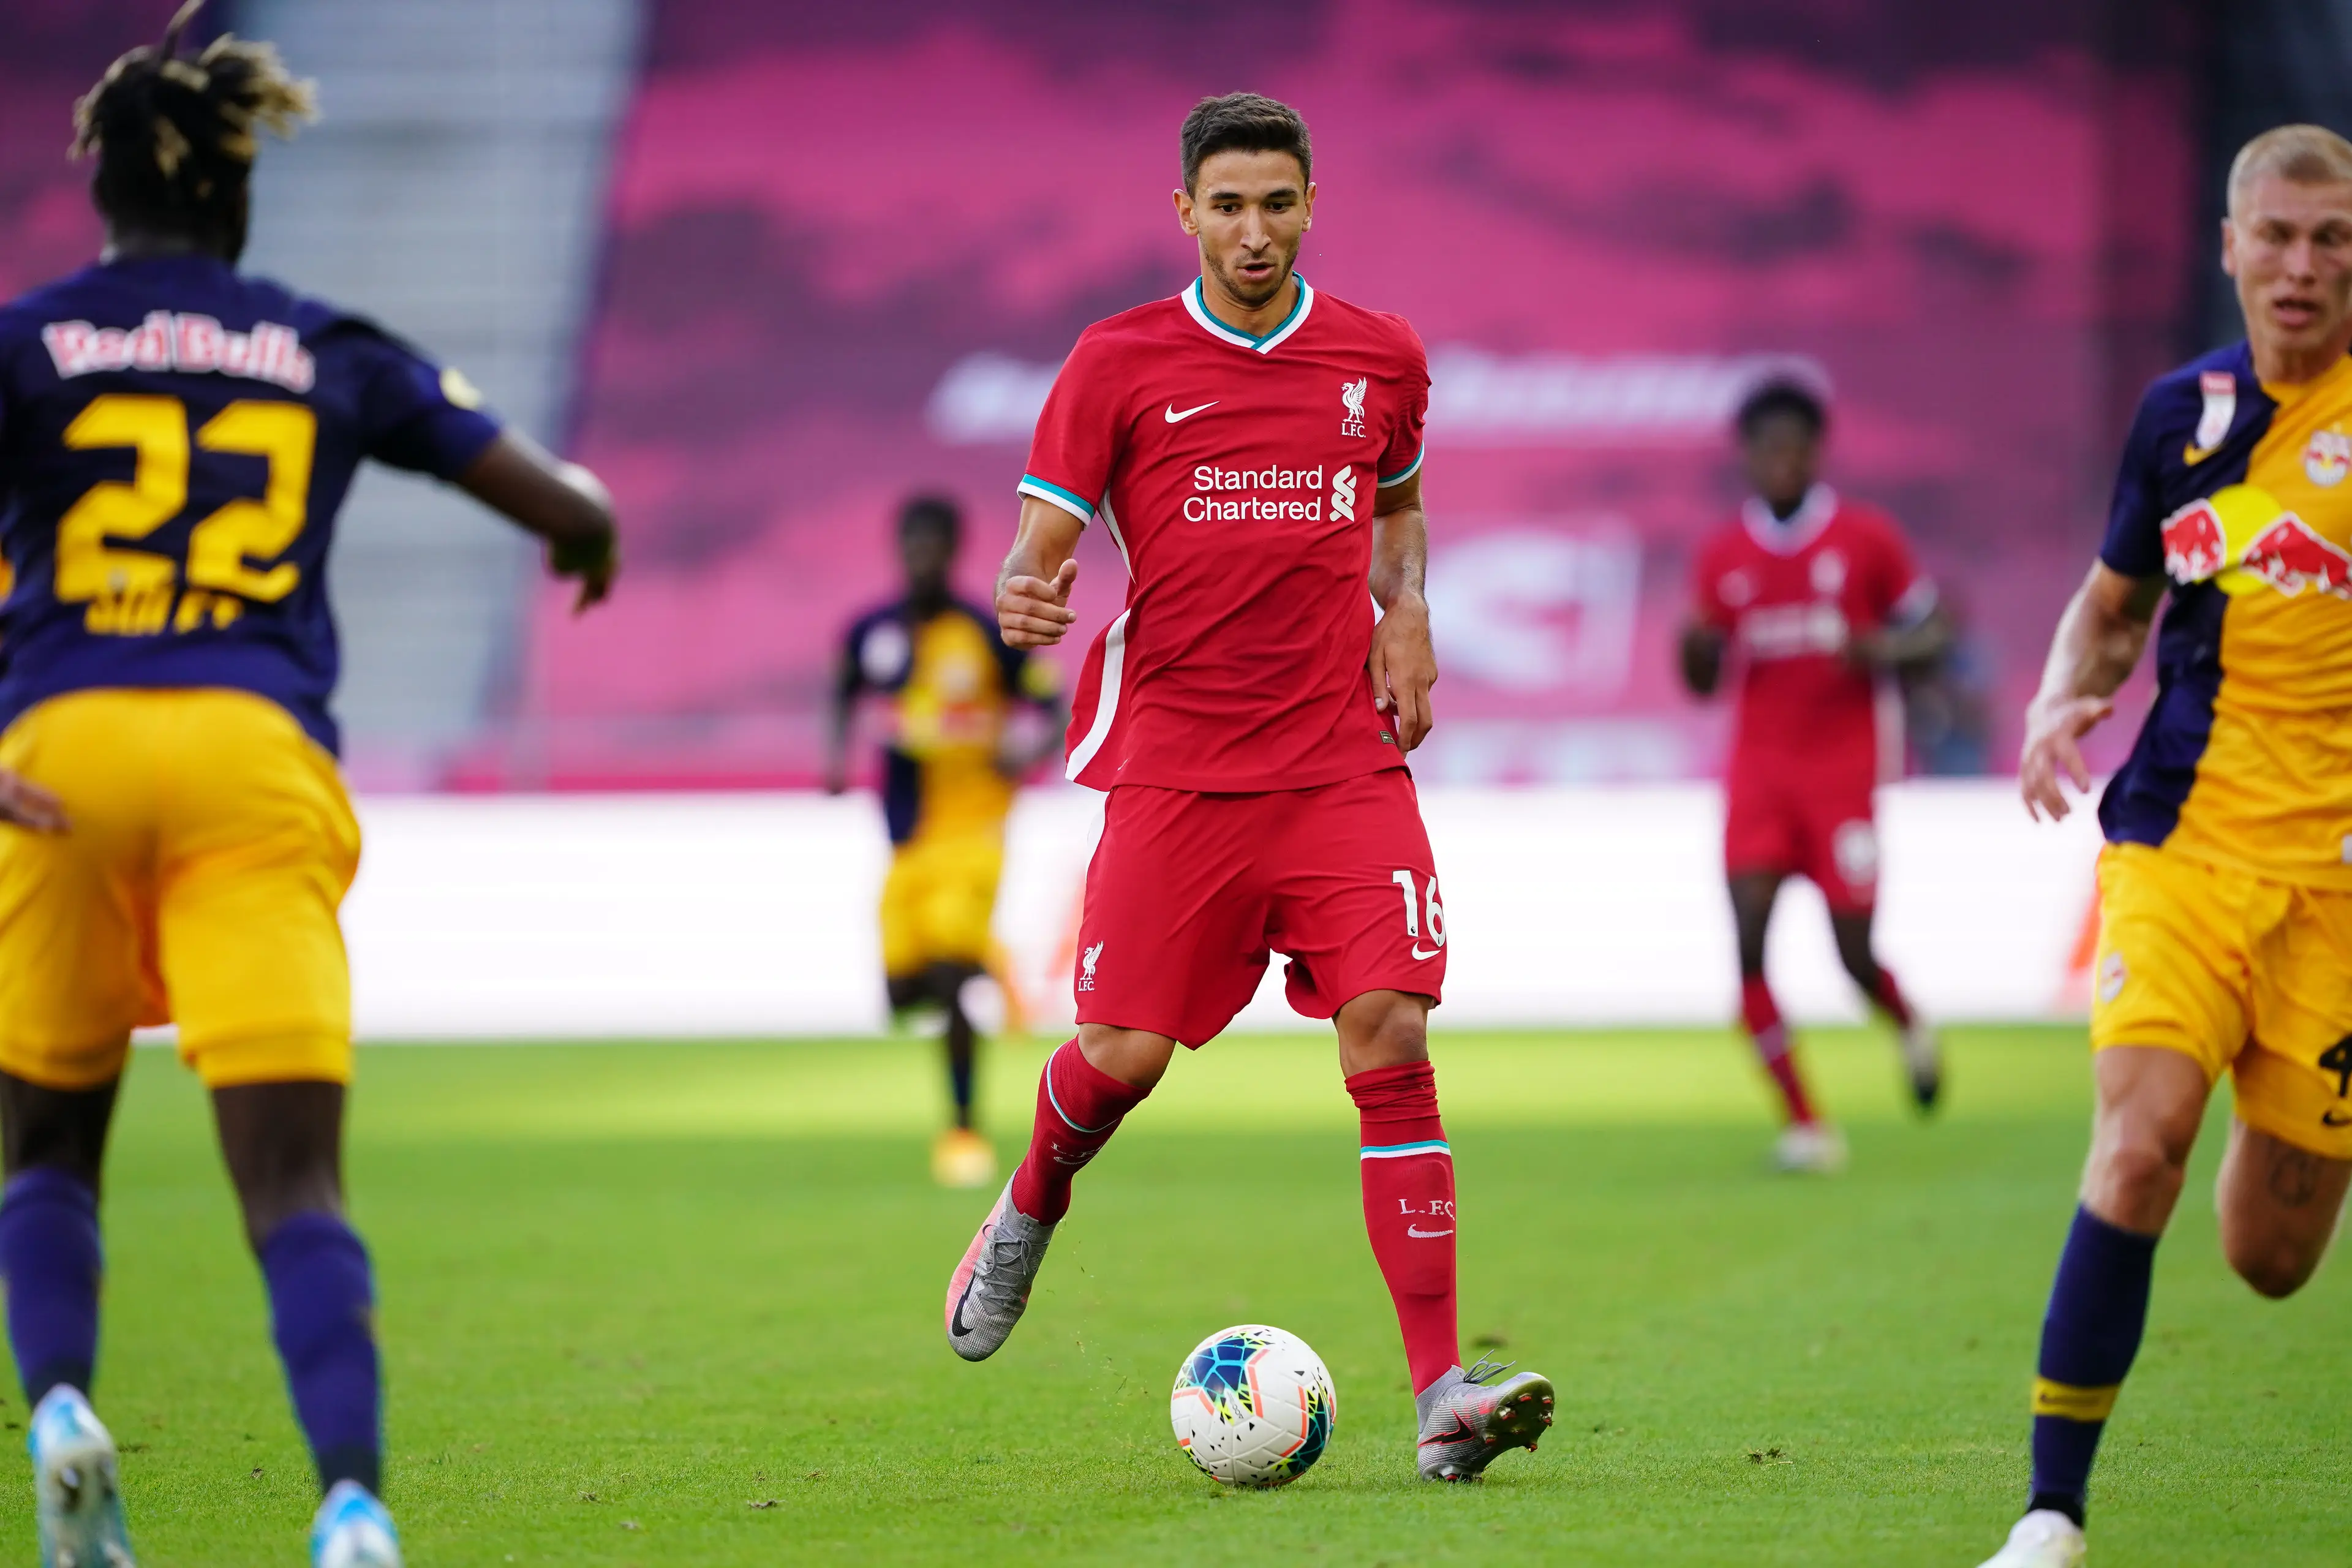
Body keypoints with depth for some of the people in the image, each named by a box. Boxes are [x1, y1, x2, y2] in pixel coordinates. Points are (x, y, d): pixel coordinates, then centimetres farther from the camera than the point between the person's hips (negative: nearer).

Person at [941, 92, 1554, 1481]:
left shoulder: (1382, 361, 8)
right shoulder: (1118, 365, 0)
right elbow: (1045, 544, 0)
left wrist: (1407, 613, 7)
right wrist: (1025, 597, -23)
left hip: (1346, 760, 1)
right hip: (1173, 766, -1)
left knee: (1391, 1037, -13)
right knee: (1122, 1054, -2)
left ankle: (1443, 1391, -15)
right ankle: (1031, 1211, 36)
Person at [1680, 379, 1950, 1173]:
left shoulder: (1867, 538, -1)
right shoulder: (1723, 556, 7)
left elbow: (1930, 630, 6)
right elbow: (1704, 680, 13)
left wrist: (1885, 650, -15)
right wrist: (1697, 652, -10)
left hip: (1843, 770, -2)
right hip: (1759, 769, 2)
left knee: (1855, 951, -2)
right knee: (1748, 937, -14)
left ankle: (1911, 1028, 35)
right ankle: (1804, 1122, -7)